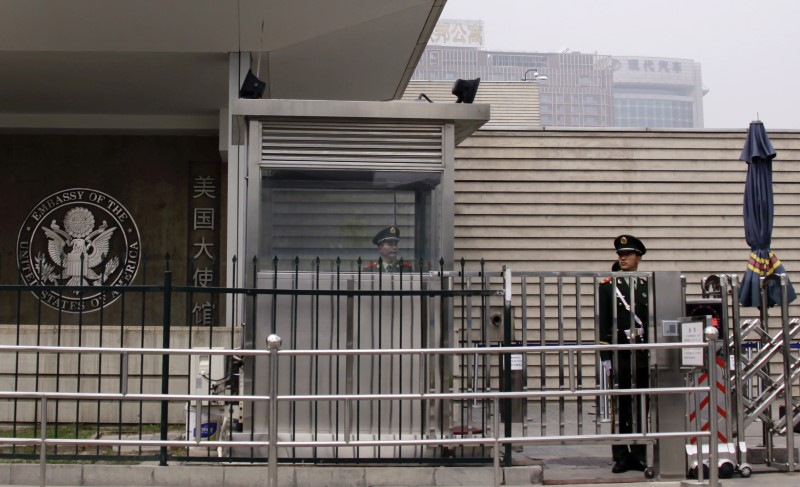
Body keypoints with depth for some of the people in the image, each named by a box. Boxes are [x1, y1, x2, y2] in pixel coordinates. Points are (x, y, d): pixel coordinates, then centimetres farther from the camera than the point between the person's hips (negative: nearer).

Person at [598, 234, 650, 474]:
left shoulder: (648, 286, 10)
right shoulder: (608, 285, 3)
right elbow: (603, 323, -1)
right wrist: (605, 356, -7)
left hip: (644, 355, 2)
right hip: (618, 355, -2)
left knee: (640, 407, 6)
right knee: (620, 407, -1)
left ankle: (639, 455, 13)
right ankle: (621, 456, 4)